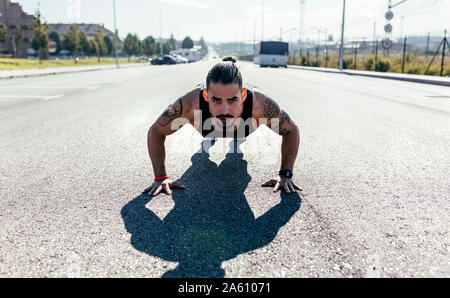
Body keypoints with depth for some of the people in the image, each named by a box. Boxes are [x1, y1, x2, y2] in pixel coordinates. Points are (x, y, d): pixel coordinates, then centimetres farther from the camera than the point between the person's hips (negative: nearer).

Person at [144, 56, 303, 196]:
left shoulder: (260, 105, -49)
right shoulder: (190, 104, -49)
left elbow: (291, 131, -29)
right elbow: (155, 132, -31)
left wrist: (285, 175, -33)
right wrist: (160, 177, -36)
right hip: (209, 133, 0)